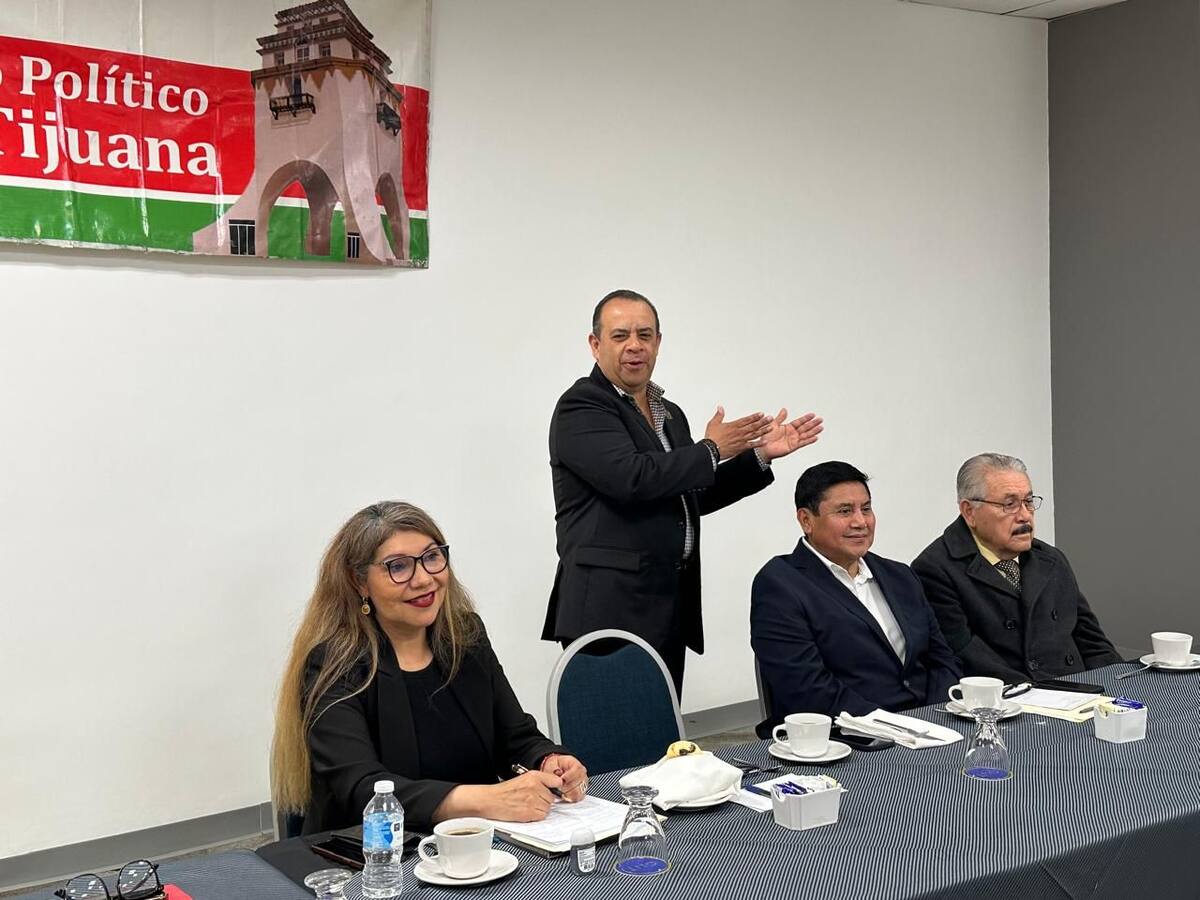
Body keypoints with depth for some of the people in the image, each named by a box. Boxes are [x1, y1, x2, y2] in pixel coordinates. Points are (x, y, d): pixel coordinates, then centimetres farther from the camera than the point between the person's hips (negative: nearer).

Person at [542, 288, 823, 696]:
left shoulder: (670, 414, 19)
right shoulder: (581, 406, -7)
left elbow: (694, 496, 24)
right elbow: (630, 478, -22)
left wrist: (759, 455, 14)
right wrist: (711, 450, -9)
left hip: (671, 605, 8)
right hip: (609, 609, -8)